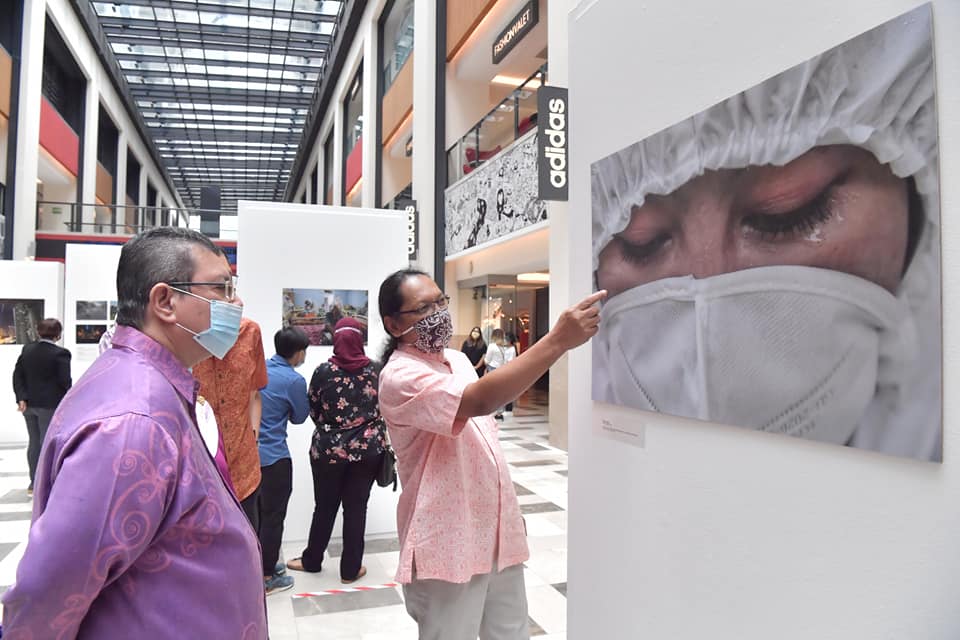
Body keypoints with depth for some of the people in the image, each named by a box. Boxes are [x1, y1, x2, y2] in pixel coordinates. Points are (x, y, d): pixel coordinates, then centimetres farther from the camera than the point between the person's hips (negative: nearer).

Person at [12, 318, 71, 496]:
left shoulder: (27, 349, 5)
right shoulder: (60, 353, -15)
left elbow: (17, 375, 3)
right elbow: (64, 380, -15)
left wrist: (21, 398, 0)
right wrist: (68, 395, 4)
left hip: (29, 403, 6)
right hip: (50, 405, -6)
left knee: (34, 442, 15)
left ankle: (34, 483, 23)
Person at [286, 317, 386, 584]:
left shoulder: (324, 371, -7)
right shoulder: (374, 369, -6)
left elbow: (313, 410, 2)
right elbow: (383, 408, 2)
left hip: (329, 448, 0)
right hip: (367, 449, 0)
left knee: (325, 507, 15)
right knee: (356, 508, 9)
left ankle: (312, 560, 33)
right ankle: (350, 569, 18)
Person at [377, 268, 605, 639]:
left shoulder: (458, 360, 9)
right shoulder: (400, 377, -20)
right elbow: (480, 400, -36)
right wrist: (558, 340, -39)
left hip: (498, 534, 8)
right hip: (448, 546, -8)